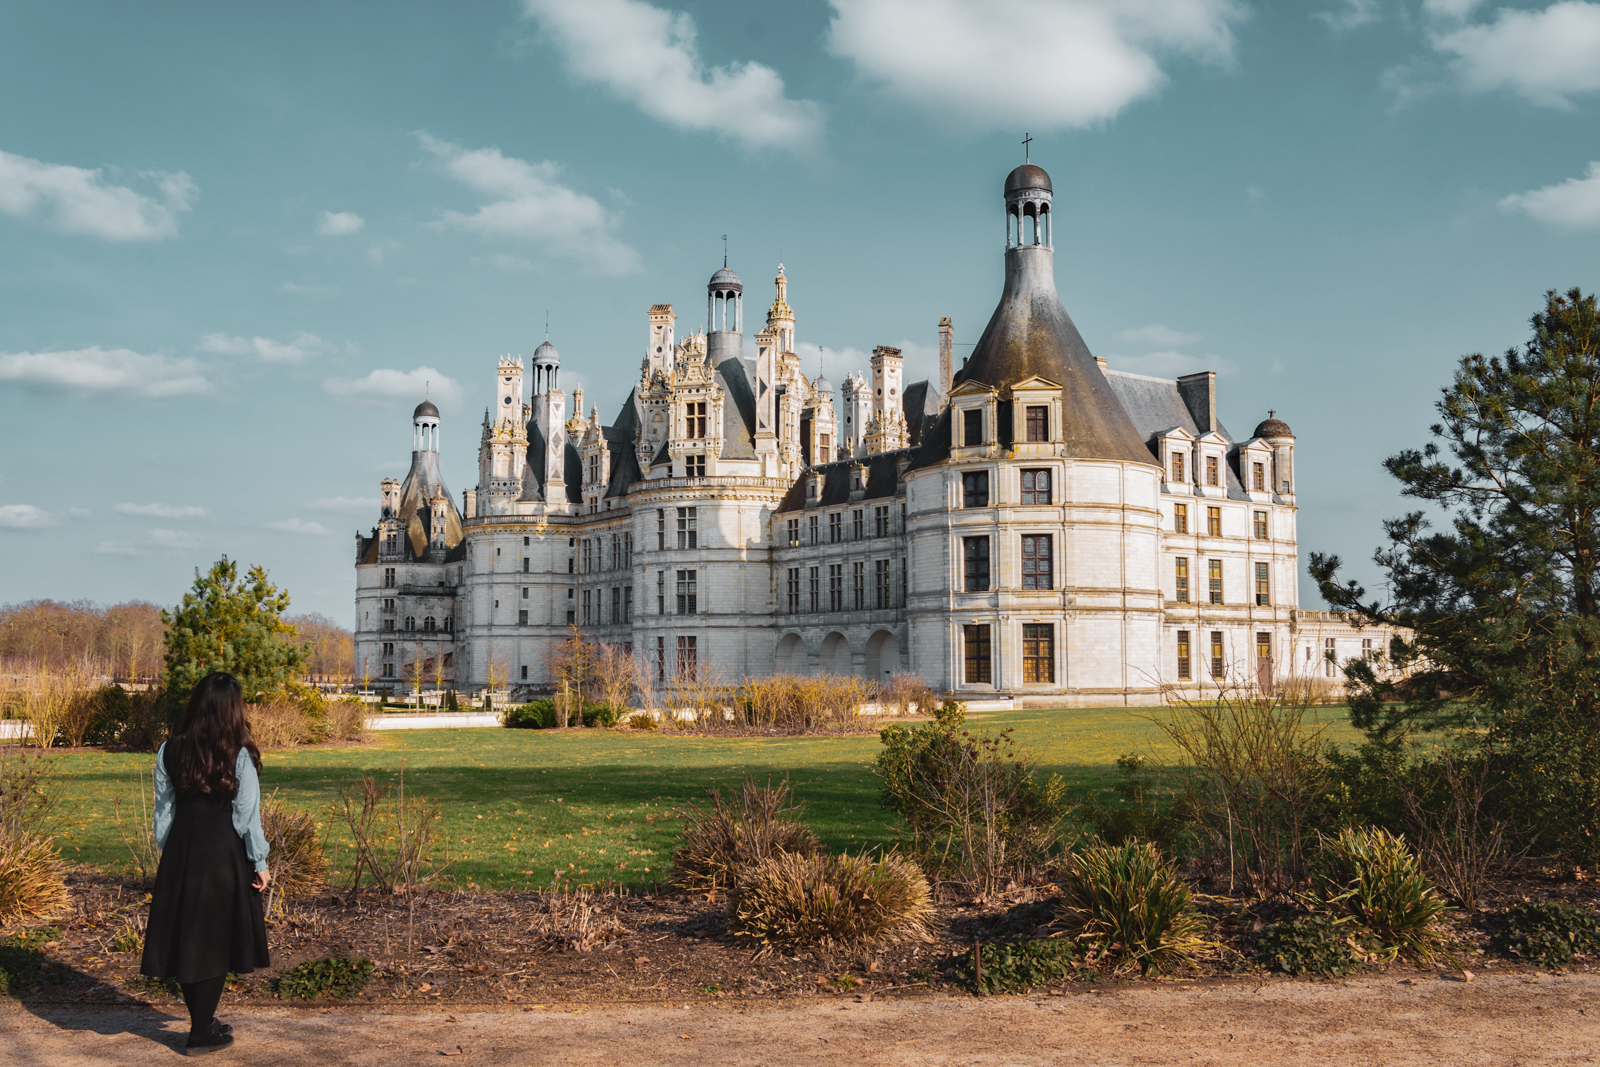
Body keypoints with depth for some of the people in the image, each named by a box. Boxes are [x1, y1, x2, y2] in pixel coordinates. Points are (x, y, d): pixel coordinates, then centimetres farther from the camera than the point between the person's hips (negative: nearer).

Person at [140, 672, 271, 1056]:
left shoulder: (169, 753, -2)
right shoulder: (240, 757, -13)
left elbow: (163, 811, 6)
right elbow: (248, 815, -9)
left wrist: (167, 853, 18)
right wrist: (259, 863, 0)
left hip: (180, 853, 4)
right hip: (224, 856, -4)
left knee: (185, 939, 15)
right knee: (214, 940, 6)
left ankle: (203, 1021, 30)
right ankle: (201, 1035, 12)